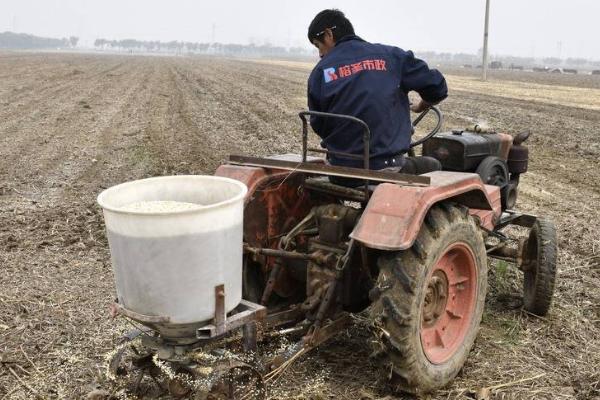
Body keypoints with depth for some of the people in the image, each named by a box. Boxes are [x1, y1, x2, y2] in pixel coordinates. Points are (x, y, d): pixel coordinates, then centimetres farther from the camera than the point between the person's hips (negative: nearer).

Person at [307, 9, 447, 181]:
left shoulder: (320, 71, 2)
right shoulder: (389, 55, 0)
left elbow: (318, 125, 8)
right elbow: (437, 88, 0)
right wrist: (420, 107, 22)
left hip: (341, 172, 2)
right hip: (386, 168, -2)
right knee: (433, 166, 26)